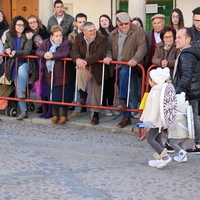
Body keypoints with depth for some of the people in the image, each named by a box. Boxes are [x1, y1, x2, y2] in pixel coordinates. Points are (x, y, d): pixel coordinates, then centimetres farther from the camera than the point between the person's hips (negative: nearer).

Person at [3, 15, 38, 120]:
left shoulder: (28, 36, -8)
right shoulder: (9, 35, 6)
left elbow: (27, 51, -16)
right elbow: (5, 47, 7)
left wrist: (15, 52, -30)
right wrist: (7, 50, -17)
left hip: (25, 62, -4)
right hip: (14, 64, 4)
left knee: (21, 70, -40)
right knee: (17, 89, 0)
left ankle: (23, 92, -26)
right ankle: (24, 111, 7)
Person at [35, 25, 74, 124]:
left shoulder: (66, 43, -8)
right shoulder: (46, 42, 6)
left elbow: (66, 54, -24)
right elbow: (38, 51, 1)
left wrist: (52, 55, -27)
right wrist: (44, 54, -21)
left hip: (63, 76, -4)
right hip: (50, 76, 4)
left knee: (64, 96, 4)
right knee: (52, 96, 9)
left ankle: (64, 115, 20)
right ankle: (55, 115, 26)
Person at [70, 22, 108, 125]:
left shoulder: (101, 39, -13)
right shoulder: (79, 38, 0)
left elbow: (100, 54, -23)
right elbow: (74, 51, -7)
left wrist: (86, 61, -34)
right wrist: (78, 59, -31)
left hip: (97, 67, -2)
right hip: (84, 66, 2)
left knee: (97, 91, 4)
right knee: (81, 71, -35)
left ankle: (96, 114, 16)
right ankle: (82, 96, -30)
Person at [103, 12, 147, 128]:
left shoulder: (138, 31, -1)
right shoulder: (113, 34, 15)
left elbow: (142, 47, -10)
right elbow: (109, 48, 17)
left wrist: (135, 59, -26)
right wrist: (108, 56, -6)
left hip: (132, 66, -5)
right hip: (119, 67, 5)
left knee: (124, 72, -36)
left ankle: (122, 100, -26)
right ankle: (126, 117, 11)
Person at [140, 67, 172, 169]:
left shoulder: (156, 92, -24)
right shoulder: (162, 90, 9)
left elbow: (155, 108, -28)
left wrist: (150, 121, -29)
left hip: (156, 121, -10)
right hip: (159, 121, 10)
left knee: (150, 139, -5)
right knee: (157, 139, 15)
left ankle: (164, 156, -8)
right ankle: (160, 159, 18)